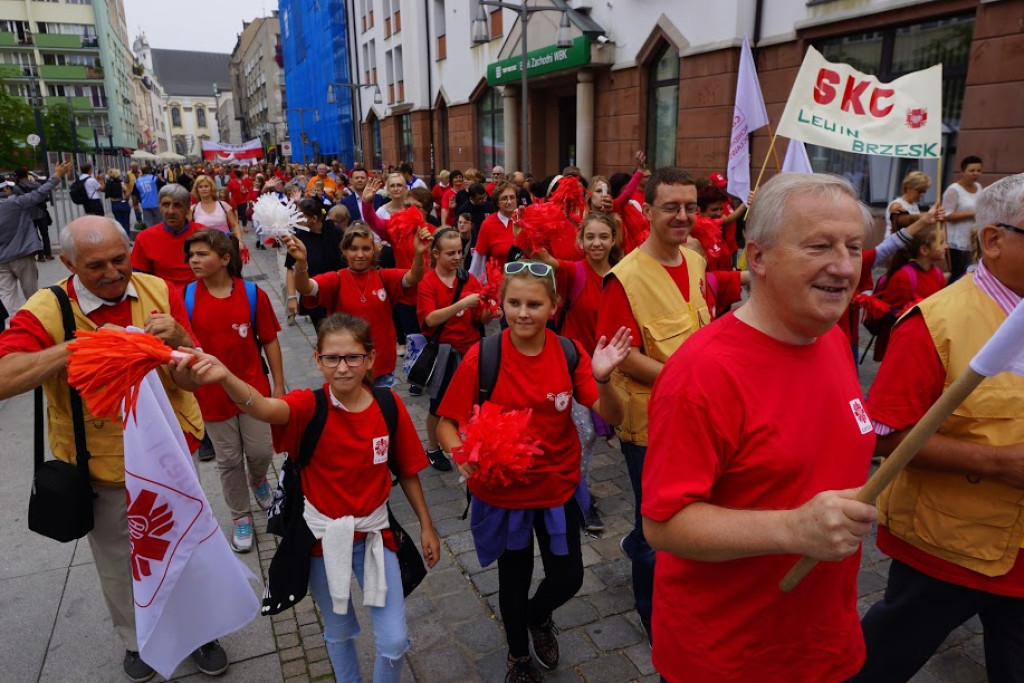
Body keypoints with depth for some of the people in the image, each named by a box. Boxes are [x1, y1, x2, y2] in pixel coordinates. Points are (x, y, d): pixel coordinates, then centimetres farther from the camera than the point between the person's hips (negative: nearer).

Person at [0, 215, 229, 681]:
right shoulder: (46, 311, -16)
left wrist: (180, 340, -32)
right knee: (118, 562, 21)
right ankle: (137, 640, 48)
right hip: (102, 463, -1)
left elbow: (192, 380, -11)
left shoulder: (159, 292, -10)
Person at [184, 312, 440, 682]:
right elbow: (264, 408, -42)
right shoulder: (310, 405, -18)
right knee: (338, 631, 21)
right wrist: (224, 377, -62)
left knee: (394, 641, 4)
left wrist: (426, 525, 6)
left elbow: (407, 471, 0)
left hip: (374, 533, 1)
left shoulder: (389, 406, -12)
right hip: (323, 536, 0)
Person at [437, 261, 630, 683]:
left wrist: (602, 380, -37)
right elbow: (447, 422, -12)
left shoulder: (570, 353, -12)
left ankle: (539, 617, 51)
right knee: (514, 577, 18)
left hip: (558, 486, 2)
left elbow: (611, 416, -17)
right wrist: (463, 456, -32)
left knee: (568, 578, 12)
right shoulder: (482, 357, -18)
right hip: (503, 490, -1)